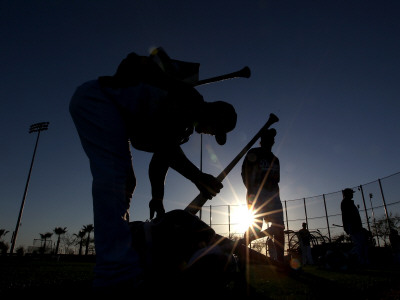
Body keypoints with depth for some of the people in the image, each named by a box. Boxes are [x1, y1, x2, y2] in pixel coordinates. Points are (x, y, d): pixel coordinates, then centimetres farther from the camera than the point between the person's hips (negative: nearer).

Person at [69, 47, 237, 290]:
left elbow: (161, 158, 10)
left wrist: (157, 198, 7)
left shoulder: (186, 126, 13)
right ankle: (117, 272, -22)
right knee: (113, 175, -20)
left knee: (124, 182, 6)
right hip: (98, 98, -9)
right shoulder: (191, 100, -12)